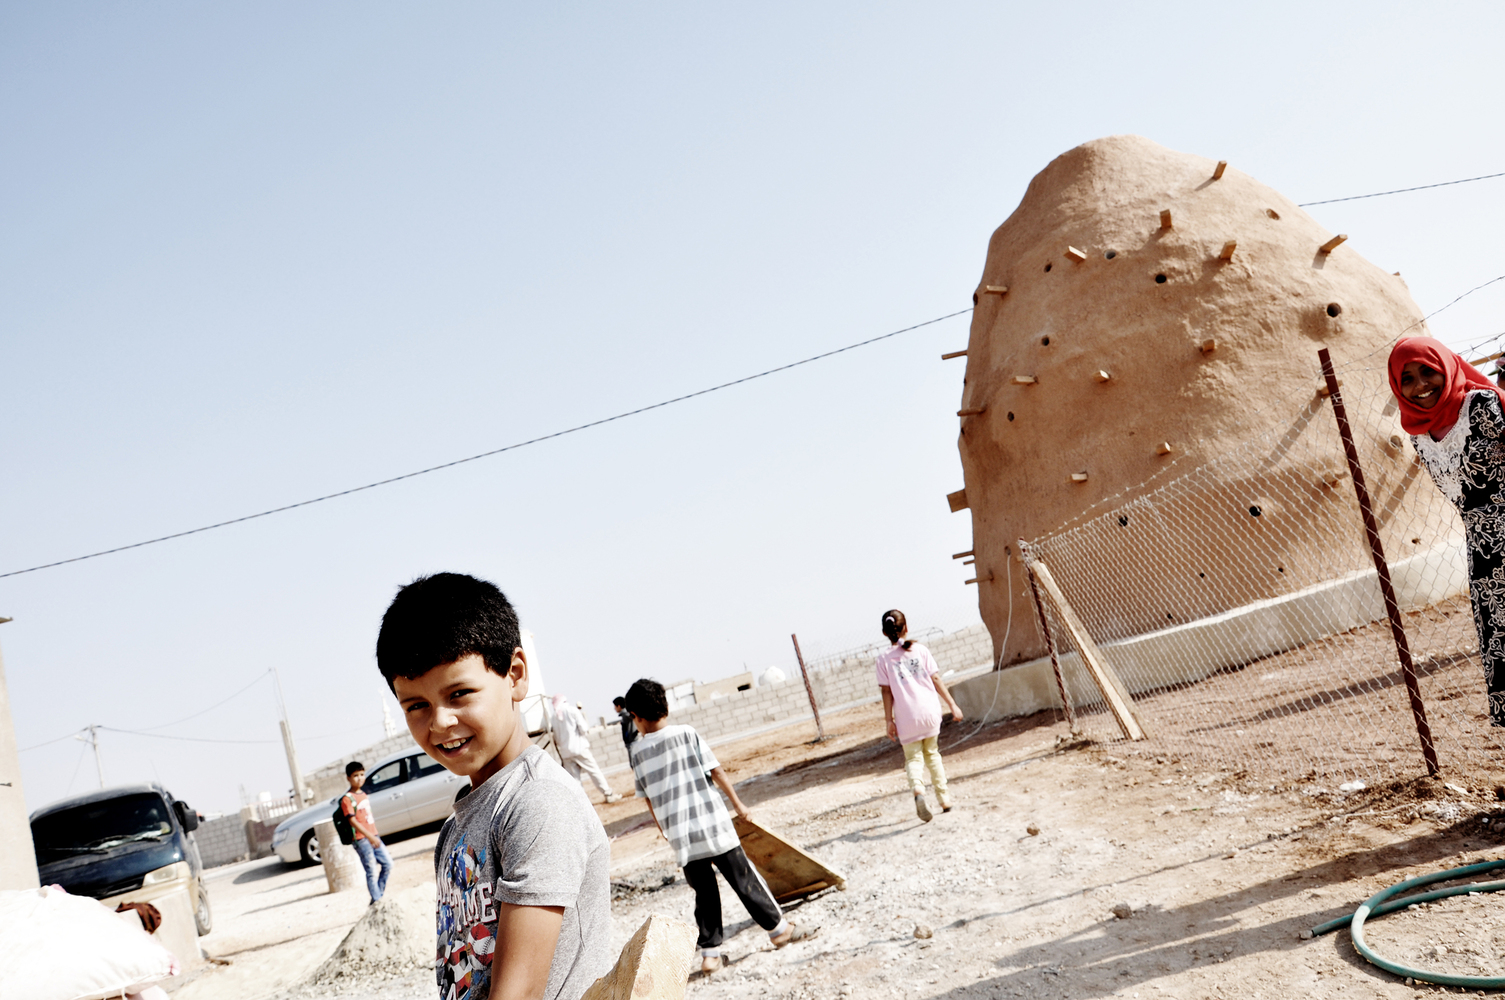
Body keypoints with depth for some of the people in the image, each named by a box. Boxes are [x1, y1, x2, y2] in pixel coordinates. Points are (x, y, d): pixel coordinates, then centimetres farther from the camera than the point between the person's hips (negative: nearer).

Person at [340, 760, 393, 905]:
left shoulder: (363, 795, 13)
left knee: (388, 863, 8)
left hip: (373, 837, 8)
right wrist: (369, 836, -22)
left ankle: (380, 892, 21)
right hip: (361, 839, -8)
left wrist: (375, 836, 17)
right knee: (371, 870, -4)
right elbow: (353, 821, -17)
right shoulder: (347, 799, -12)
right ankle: (376, 900, 5)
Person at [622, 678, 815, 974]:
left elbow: (648, 798, 8)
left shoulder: (636, 751, 0)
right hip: (712, 824, -2)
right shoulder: (686, 734, -5)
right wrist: (737, 804, 9)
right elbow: (716, 772, -3)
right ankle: (778, 928, 18)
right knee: (743, 878, 9)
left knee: (704, 892, 13)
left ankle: (710, 952, 12)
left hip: (679, 836, 2)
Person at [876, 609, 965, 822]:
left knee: (913, 758, 5)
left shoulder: (884, 658, -3)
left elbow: (886, 691, -4)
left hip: (907, 718, -2)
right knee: (932, 753, 19)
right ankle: (944, 798, 21)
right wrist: (952, 704, 6)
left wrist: (889, 720, 0)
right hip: (929, 711, 2)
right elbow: (936, 679, 1)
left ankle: (918, 790, -23)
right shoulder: (920, 650, 1)